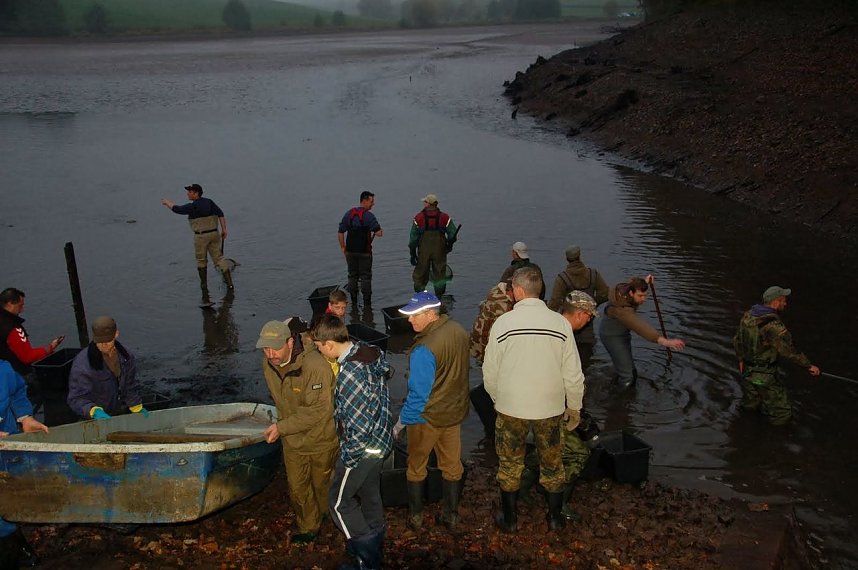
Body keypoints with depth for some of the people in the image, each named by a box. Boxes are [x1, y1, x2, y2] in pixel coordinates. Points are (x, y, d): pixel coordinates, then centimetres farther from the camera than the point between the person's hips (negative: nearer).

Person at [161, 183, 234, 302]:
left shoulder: (192, 206, -15)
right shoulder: (209, 202, 2)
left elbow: (177, 209, -8)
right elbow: (221, 214, -4)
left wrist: (167, 202, 11)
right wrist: (224, 230, -1)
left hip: (201, 236, -5)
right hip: (214, 234, 5)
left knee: (201, 260, 15)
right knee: (218, 258, 9)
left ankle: (204, 284, 21)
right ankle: (229, 282, -4)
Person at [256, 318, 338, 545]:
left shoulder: (316, 366, -33)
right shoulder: (268, 364, -10)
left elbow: (318, 410, -32)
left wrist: (282, 427, -33)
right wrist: (282, 425, 13)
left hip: (320, 438, -5)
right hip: (292, 439, 5)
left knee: (322, 484, 16)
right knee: (297, 488, 17)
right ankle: (308, 527, 39)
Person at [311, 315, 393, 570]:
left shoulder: (348, 374, -31)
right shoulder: (371, 353, -4)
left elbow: (359, 426, -30)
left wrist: (348, 457, -16)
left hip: (362, 448, -9)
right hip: (380, 442, 9)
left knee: (339, 502, 11)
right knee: (370, 496, 24)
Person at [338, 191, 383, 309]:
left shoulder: (348, 214, 5)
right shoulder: (368, 216, -12)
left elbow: (340, 232, 6)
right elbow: (378, 233, -19)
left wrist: (343, 248, 13)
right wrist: (380, 232, 4)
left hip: (350, 251, 5)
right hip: (364, 251, -4)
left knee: (352, 276, 13)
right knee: (366, 277, 5)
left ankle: (354, 303, 16)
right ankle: (367, 303, 7)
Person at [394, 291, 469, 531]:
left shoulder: (424, 350, -30)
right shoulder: (459, 331, -6)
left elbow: (418, 393, -25)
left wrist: (401, 423, -12)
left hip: (428, 417, -7)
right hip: (455, 411, 7)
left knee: (416, 467, 16)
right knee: (452, 465, 20)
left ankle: (416, 516, 30)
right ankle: (451, 516, 32)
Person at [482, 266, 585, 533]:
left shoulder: (502, 323, -13)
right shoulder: (560, 323, -10)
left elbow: (490, 372, -5)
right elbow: (573, 373, -6)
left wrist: (498, 399, 13)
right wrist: (574, 407, 9)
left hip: (511, 408, -1)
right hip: (550, 408, 1)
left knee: (510, 464, 18)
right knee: (552, 464, 20)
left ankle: (509, 519, 31)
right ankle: (555, 517, 34)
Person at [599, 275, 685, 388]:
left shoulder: (626, 288, -15)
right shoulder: (621, 309, -40)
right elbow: (640, 327, -51)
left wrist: (644, 282, -3)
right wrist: (664, 341, -60)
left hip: (623, 333, 9)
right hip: (612, 337, -9)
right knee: (627, 376, -10)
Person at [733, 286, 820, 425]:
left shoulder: (748, 315, -3)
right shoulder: (773, 326, -27)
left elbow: (738, 340, 9)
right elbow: (789, 352, -23)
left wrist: (741, 359, 23)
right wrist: (809, 366, -10)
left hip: (747, 369, 8)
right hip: (765, 376, -8)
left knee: (750, 405, 31)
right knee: (782, 413, 6)